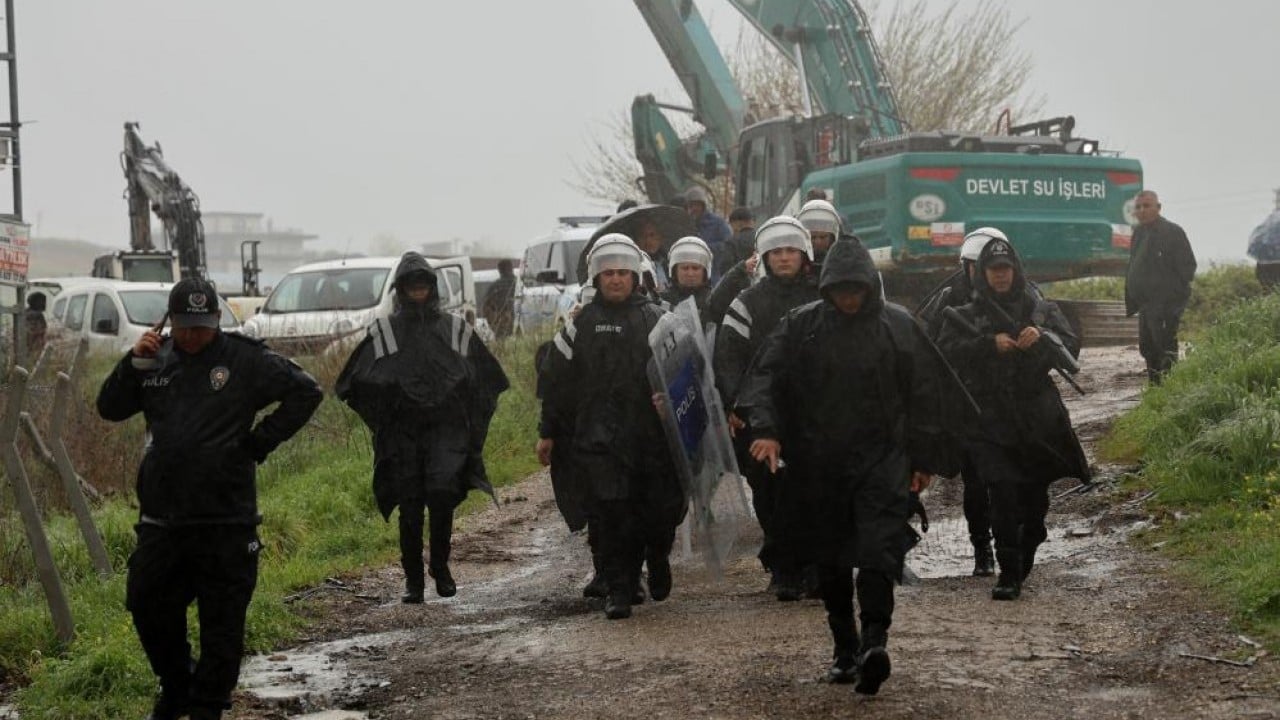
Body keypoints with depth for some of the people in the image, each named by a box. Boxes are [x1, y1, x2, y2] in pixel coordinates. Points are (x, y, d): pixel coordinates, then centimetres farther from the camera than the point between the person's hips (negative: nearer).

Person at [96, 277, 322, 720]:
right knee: (148, 607, 10)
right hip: (161, 516, 4)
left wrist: (260, 441, -7)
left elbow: (306, 392, -2)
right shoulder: (157, 360, 10)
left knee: (222, 618, 2)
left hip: (225, 520, -4)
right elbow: (109, 409, 12)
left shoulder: (245, 360, -3)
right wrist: (134, 364, -4)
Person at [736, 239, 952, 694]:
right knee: (830, 559, 9)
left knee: (878, 553, -17)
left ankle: (874, 642, -25)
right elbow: (766, 375, -1)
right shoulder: (801, 326, 3)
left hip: (881, 459, -2)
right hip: (818, 464, 2)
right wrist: (765, 429, -18)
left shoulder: (898, 327, 1)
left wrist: (924, 460, 5)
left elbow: (924, 395, 6)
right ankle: (845, 650, 19)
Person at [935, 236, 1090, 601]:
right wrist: (989, 345, -18)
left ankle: (1024, 561, 32)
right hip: (990, 422, -2)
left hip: (1037, 418, 2)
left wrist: (1043, 338, -17)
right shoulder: (965, 317, 9)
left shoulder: (1041, 310, 13)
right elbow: (946, 353, -6)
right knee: (1003, 493, -15)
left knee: (1035, 495, 9)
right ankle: (1008, 572, -11)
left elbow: (1071, 348, 4)